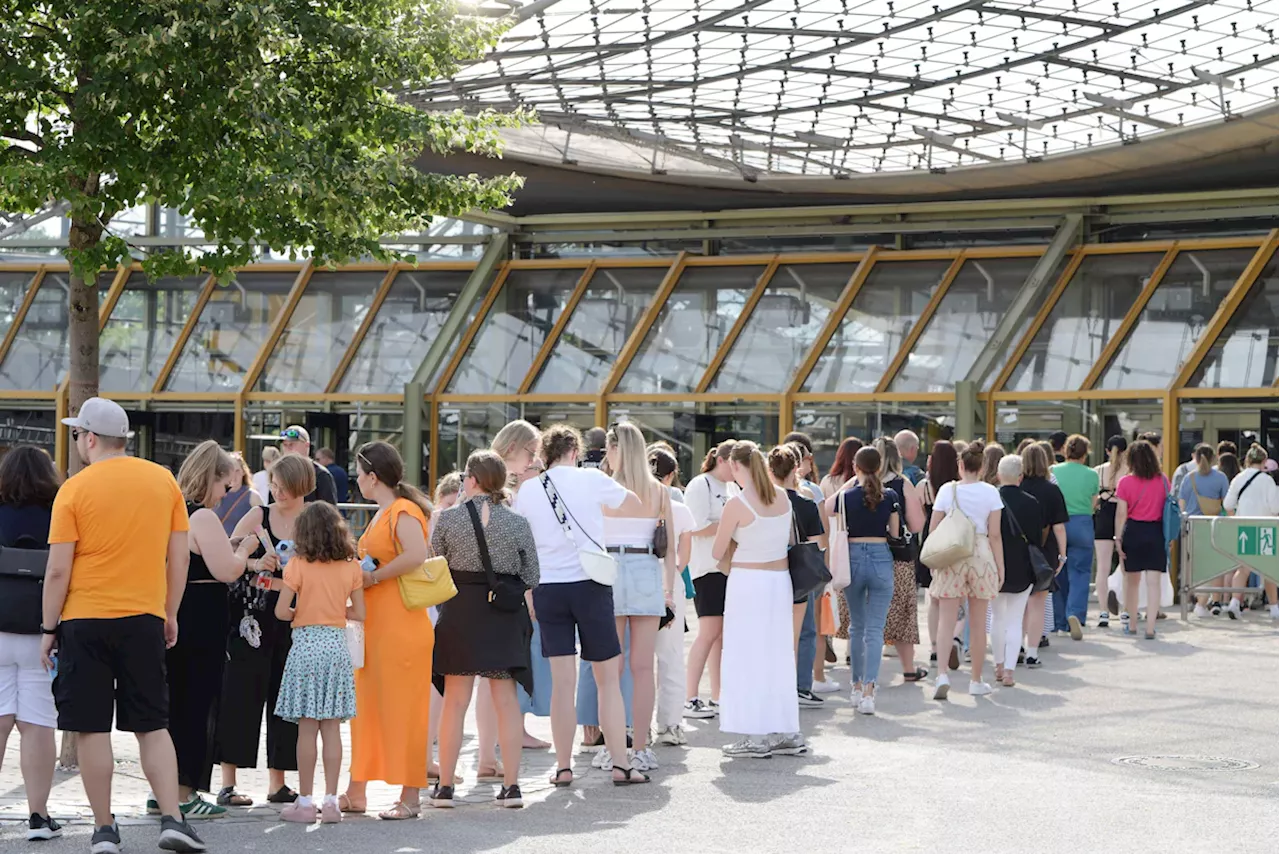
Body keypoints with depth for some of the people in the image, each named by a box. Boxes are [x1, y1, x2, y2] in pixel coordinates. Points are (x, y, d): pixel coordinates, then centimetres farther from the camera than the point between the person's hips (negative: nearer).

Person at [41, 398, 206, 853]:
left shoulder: (74, 490, -6)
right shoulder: (163, 480, 4)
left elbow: (58, 569, -7)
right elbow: (179, 556, 7)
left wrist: (48, 629, 1)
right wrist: (171, 614, 17)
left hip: (85, 620, -3)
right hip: (145, 618, 3)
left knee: (91, 729, 4)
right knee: (152, 726, 10)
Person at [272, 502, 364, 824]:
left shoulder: (298, 565, -6)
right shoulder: (351, 567, 4)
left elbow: (281, 611, -9)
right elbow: (359, 613, 6)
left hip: (306, 643, -3)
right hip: (337, 644, 3)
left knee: (307, 728, 0)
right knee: (332, 728, 6)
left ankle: (305, 802, 3)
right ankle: (331, 801, 6)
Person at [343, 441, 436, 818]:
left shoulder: (404, 511, -12)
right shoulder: (380, 514, 17)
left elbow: (417, 555, -29)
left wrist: (373, 577, -21)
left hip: (401, 626, -10)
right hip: (374, 625, 10)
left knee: (401, 709, -4)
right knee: (367, 706, 12)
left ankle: (410, 797, 2)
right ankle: (356, 793, 18)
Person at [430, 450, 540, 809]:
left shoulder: (449, 519, -5)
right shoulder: (518, 523, -2)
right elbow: (531, 578, 3)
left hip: (460, 611, -1)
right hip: (505, 617, 1)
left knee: (455, 701, 5)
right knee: (506, 701, 6)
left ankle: (445, 786, 9)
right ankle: (511, 785, 5)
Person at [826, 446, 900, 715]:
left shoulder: (846, 496, -6)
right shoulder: (891, 496, -2)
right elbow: (895, 533, 5)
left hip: (854, 557, 0)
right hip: (882, 558, 0)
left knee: (857, 627, 17)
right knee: (875, 629, -2)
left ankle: (857, 686, 24)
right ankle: (868, 691, -14)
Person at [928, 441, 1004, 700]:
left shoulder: (947, 490, -1)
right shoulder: (990, 492, -2)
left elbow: (933, 529, 0)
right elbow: (995, 534, -3)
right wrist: (1000, 567, 5)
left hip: (950, 555, 0)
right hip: (981, 554, 0)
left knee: (946, 619, 0)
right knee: (978, 622, 9)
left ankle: (943, 673, -18)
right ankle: (976, 681, 17)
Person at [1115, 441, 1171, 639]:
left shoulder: (1125, 482, -6)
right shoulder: (1163, 481, 1)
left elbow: (1121, 513, -8)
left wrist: (1118, 538, -3)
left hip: (1133, 531, -1)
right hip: (1156, 532, 1)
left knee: (1131, 580, 14)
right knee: (1153, 582, -1)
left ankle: (1131, 625, 24)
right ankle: (1151, 627, -7)